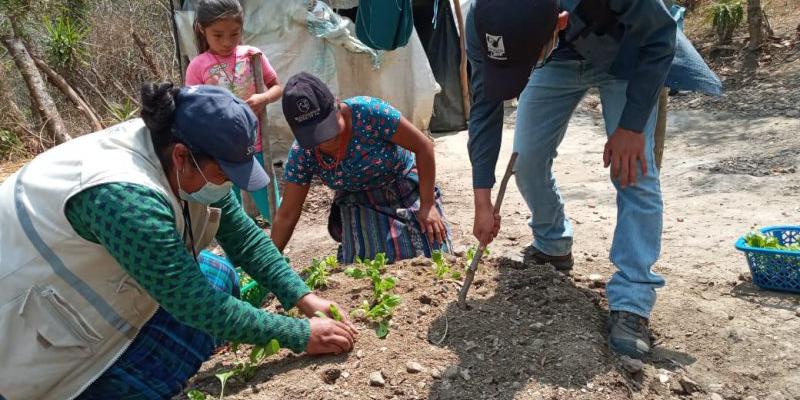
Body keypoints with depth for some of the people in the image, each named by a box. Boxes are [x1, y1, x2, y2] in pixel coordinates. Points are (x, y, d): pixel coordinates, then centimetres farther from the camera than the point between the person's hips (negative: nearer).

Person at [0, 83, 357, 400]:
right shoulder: (126, 198, -37)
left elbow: (243, 236, -5)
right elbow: (199, 306, -32)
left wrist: (303, 298, -12)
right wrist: (300, 336, -25)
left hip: (92, 284, 8)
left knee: (220, 277, 5)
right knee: (204, 324, -12)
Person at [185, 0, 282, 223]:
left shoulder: (252, 56, -2)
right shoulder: (197, 67, -6)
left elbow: (277, 88, 6)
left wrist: (263, 98, -14)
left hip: (254, 147, 1)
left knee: (273, 210, 9)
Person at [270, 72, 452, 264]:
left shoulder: (369, 111, -31)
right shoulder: (302, 153, -19)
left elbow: (424, 146, -21)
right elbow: (286, 216, -11)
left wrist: (427, 205, -20)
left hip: (406, 189, -2)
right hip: (361, 206, 2)